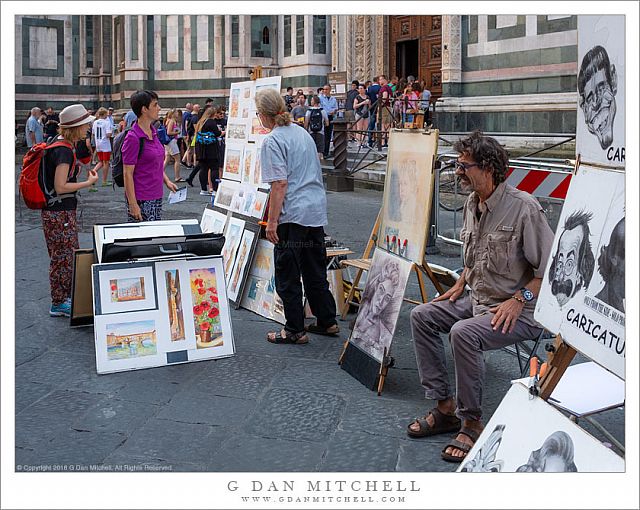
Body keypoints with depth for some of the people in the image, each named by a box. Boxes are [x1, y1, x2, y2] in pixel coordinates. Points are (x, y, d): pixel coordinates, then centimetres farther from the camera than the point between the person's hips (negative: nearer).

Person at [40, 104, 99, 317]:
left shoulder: (59, 145, 10)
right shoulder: (63, 151, -21)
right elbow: (60, 187, -24)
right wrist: (89, 182, -16)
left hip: (64, 211, 10)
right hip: (59, 213, -10)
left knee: (71, 254, 18)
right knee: (63, 258, 0)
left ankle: (67, 296, 30)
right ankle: (58, 304, 10)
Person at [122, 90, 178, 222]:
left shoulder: (154, 132, 10)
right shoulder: (133, 138, -15)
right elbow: (127, 174, -16)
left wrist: (167, 181, 12)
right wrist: (132, 204, -19)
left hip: (157, 196, 8)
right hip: (141, 200, -8)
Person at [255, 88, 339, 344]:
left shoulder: (272, 141, -12)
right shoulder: (301, 131, 14)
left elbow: (280, 184, -19)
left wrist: (272, 221, -15)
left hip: (293, 215, -8)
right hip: (317, 210, 8)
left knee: (287, 275, 2)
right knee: (315, 271, 17)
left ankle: (294, 330, 8)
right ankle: (327, 321, 25)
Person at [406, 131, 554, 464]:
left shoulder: (524, 207, -19)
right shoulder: (472, 206, 8)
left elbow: (550, 268, -17)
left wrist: (519, 299, -21)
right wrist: (461, 284, 10)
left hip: (520, 311, -9)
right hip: (478, 299, 9)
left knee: (463, 332, -32)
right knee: (421, 316, 0)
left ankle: (471, 423, -16)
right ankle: (445, 407, 2)